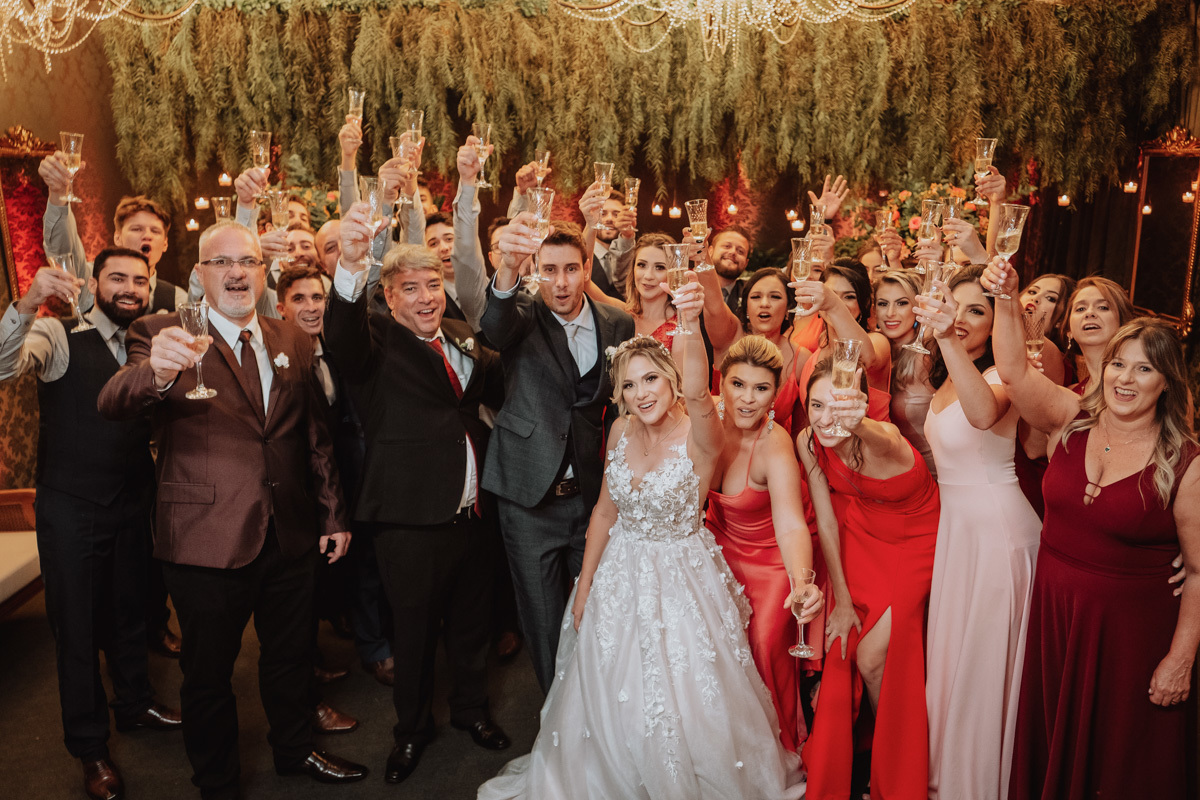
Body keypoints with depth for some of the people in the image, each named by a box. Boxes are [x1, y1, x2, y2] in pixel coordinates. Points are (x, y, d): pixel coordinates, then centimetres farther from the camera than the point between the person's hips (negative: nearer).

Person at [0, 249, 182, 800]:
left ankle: (134, 703, 42)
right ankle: (90, 748, 25)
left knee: (130, 612, 20)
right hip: (71, 507, -4)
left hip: (133, 503, 4)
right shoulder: (59, 335, -10)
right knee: (77, 625, 9)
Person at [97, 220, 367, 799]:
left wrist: (333, 514, 12)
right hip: (208, 544, -4)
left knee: (291, 656, 22)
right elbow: (111, 404, -25)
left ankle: (295, 751, 46)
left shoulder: (293, 342, 7)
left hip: (290, 535, 4)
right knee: (208, 674, 13)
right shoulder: (164, 335, -7)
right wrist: (155, 373, -46)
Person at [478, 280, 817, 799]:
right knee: (611, 700, 19)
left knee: (685, 707, 10)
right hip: (620, 576, 5)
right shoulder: (622, 431, -5)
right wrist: (585, 586, 6)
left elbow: (697, 394, -47)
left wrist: (690, 324, -63)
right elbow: (606, 511, 4)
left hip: (683, 577, -5)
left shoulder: (699, 437, -22)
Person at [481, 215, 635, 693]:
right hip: (531, 496, -2)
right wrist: (507, 271, -52)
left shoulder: (618, 325, 1)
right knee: (543, 617, 10)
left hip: (593, 492, 2)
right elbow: (495, 325, -32)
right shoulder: (523, 317, -7)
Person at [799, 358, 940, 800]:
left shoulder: (882, 439, -34)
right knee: (842, 651, 3)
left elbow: (878, 439, -61)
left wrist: (855, 422, -86)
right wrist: (842, 598, -4)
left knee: (873, 657, -6)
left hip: (915, 540, -4)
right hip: (860, 536, 5)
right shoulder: (809, 441, -18)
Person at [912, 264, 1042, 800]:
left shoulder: (1000, 375, -19)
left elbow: (984, 415, -45)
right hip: (955, 525, 9)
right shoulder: (945, 378, 7)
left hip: (998, 528, -8)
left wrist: (947, 341, -55)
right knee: (950, 653, 20)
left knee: (983, 660, 6)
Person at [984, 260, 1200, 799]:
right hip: (1052, 612, 4)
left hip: (1128, 630, -3)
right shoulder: (1073, 418, -3)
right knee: (1051, 742, 20)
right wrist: (1007, 299, -27)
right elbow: (1014, 372, -15)